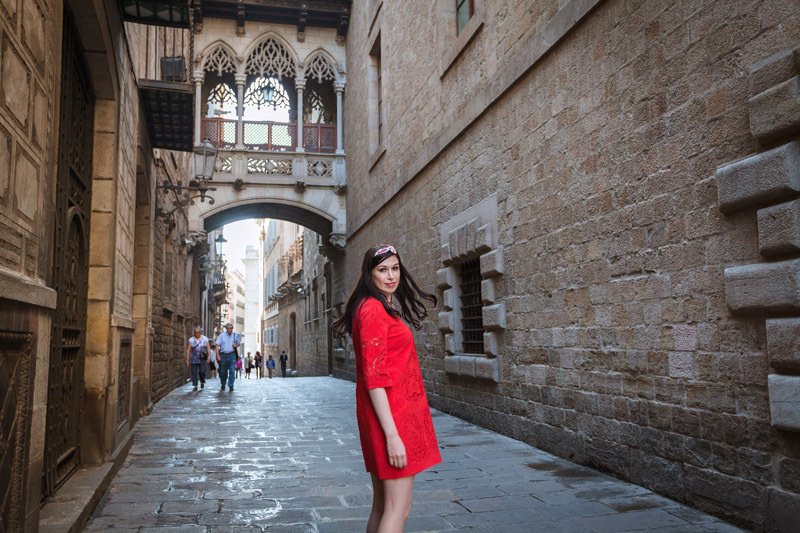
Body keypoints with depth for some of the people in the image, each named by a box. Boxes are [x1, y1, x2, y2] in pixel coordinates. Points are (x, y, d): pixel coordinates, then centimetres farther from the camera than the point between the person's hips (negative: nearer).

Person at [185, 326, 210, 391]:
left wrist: (209, 356, -8)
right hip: (194, 359, 1)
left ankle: (202, 382, 15)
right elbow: (188, 350, 1)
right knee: (194, 373, -1)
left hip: (202, 358, -1)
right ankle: (195, 386, 9)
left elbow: (208, 348, 3)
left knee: (202, 371, -11)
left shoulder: (205, 338, 4)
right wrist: (187, 360, -3)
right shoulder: (191, 339, 2)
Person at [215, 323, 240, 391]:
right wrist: (217, 355, -12)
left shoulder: (235, 335, 6)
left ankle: (231, 386, -5)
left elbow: (238, 344, 19)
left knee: (232, 371, -11)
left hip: (232, 355, 0)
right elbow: (217, 345, -3)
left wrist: (236, 345, -5)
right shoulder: (222, 335, 0)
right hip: (223, 355, 0)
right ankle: (223, 385, 29)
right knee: (223, 371, 9)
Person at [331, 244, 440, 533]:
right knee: (398, 509, -6)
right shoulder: (373, 309, -13)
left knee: (382, 506, 16)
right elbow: (374, 377, -19)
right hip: (390, 414, -10)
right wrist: (392, 435, -22)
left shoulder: (386, 308, 17)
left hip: (396, 410, 10)